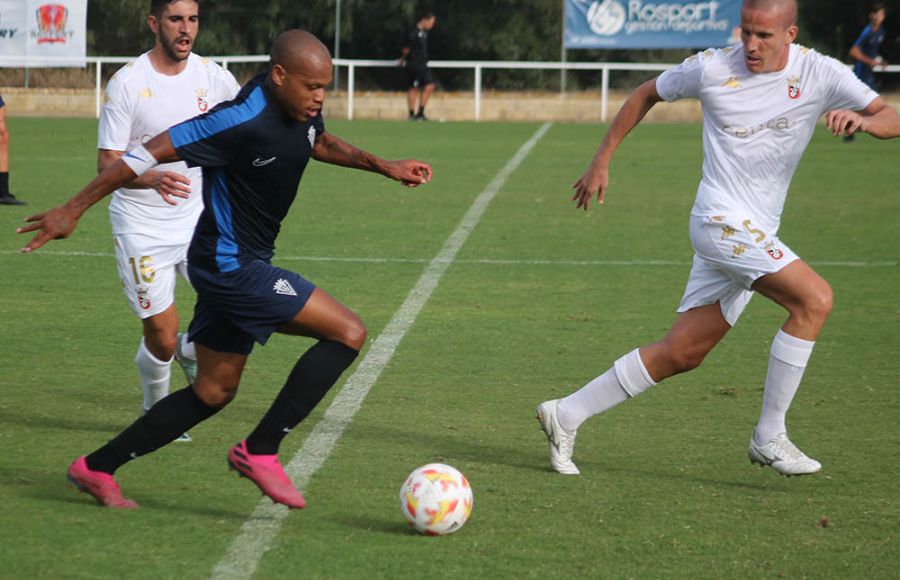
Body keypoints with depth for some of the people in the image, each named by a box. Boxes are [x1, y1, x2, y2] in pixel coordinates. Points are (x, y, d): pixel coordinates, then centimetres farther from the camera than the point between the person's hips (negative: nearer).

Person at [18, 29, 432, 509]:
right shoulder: (242, 121, -26)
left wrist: (382, 166, 19)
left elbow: (318, 142, 28)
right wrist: (73, 210, -21)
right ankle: (259, 451, -7)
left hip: (233, 267, 10)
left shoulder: (300, 111, 1)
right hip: (229, 266, -10)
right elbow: (150, 154, -23)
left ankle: (97, 468, 23)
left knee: (214, 391, 18)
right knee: (348, 333, -12)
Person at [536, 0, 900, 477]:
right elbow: (647, 94, 11)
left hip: (756, 236, 5)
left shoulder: (819, 74, -1)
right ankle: (769, 437, -14)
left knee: (681, 353, 8)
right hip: (721, 221, -5)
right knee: (814, 298, -23)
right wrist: (601, 161, 12)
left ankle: (565, 415, 20)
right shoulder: (712, 69, -6)